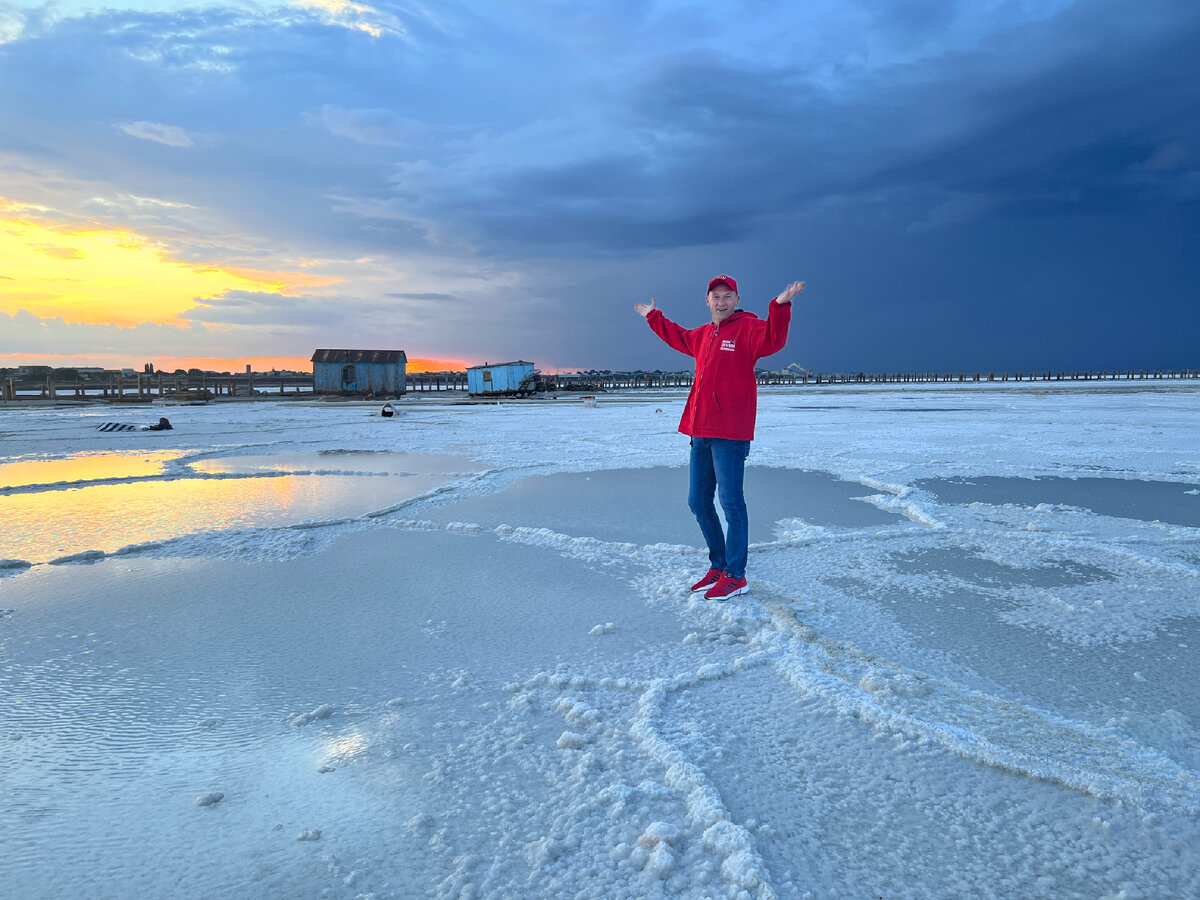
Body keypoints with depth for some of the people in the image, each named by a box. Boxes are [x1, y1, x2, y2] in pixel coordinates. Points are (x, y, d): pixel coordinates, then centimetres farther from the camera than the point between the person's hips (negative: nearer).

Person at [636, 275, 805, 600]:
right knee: (698, 501, 14)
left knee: (731, 502, -4)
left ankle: (736, 576, 6)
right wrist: (653, 317, 48)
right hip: (700, 431, 9)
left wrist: (781, 306, -42)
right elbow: (678, 337, 40)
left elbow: (772, 340, -28)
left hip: (730, 433, -8)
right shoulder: (702, 334, 18)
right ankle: (718, 566, 27)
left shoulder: (747, 327, -5)